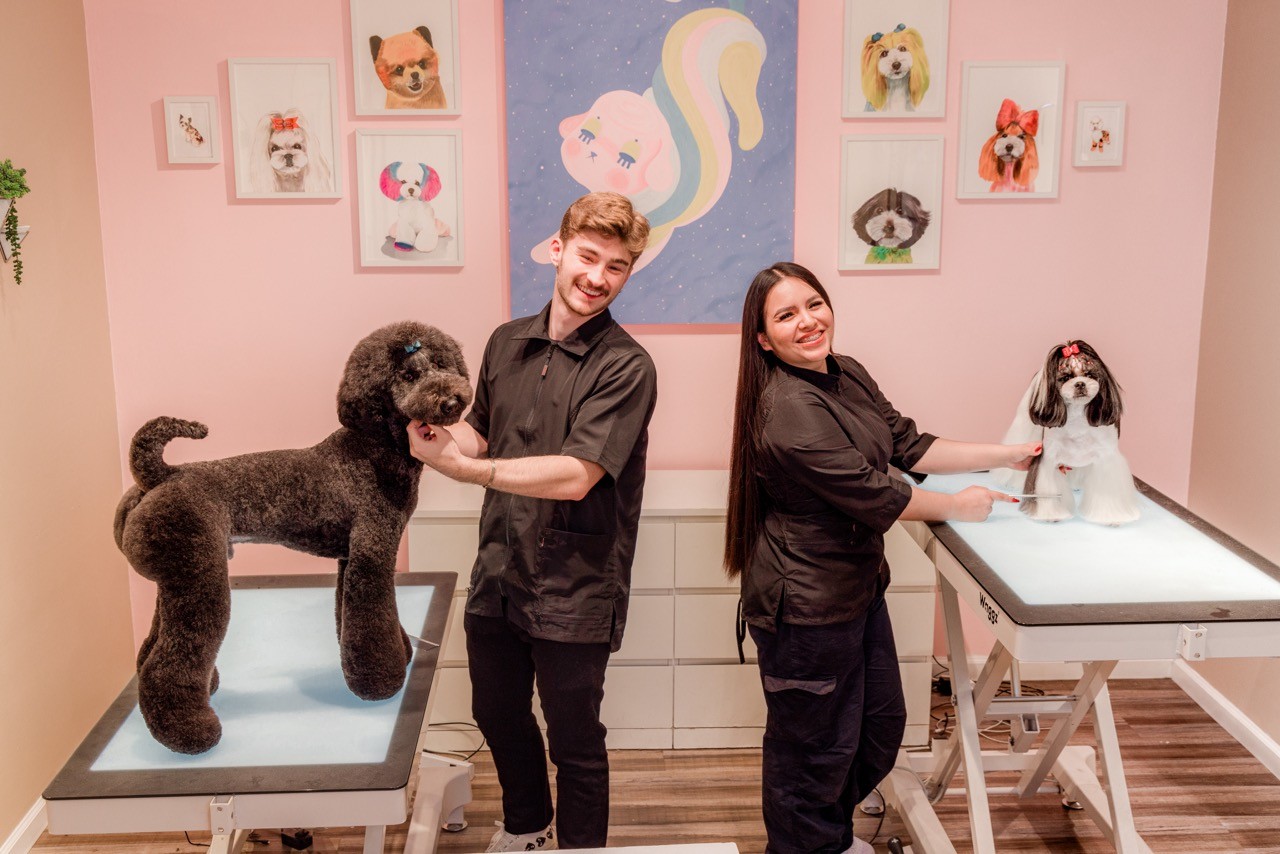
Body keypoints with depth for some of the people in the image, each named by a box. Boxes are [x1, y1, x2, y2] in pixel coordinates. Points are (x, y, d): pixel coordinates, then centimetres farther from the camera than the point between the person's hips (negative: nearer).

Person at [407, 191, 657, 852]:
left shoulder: (625, 368, -16)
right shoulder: (508, 342, 3)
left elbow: (575, 475, -24)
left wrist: (460, 466, -25)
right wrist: (436, 431, -9)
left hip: (572, 592, -6)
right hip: (498, 574, 7)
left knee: (574, 741, 11)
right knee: (497, 716, 25)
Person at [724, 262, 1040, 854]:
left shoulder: (848, 376, 4)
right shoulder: (789, 411, -26)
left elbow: (907, 445, 9)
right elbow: (873, 494, -23)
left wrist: (1007, 455, 6)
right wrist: (956, 507, -8)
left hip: (857, 585, 10)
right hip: (807, 606, -10)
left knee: (881, 725, 23)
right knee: (817, 749, 8)